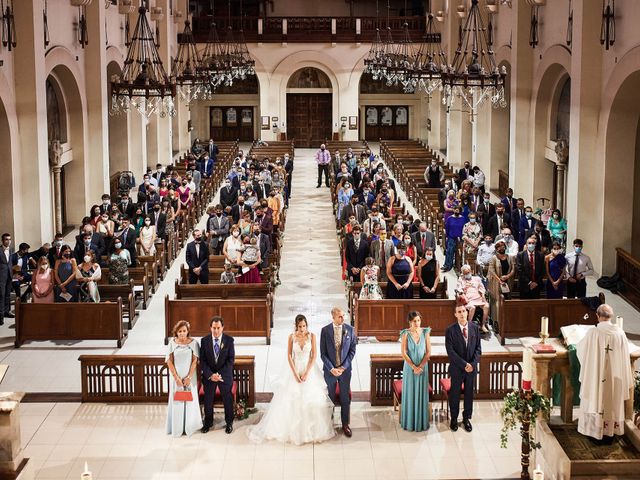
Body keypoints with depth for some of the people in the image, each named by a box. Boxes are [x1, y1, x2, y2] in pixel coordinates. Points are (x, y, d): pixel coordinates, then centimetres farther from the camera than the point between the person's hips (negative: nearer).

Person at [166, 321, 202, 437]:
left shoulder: (193, 342, -6)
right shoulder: (172, 342, -4)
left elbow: (195, 361, -6)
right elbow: (169, 361, -4)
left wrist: (189, 377, -11)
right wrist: (176, 378, -10)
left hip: (189, 377, 0)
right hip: (176, 376, 0)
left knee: (190, 400, 7)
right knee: (177, 401, 6)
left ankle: (189, 426, 20)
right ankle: (177, 427, 16)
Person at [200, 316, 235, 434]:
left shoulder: (229, 340, -7)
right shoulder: (204, 341, -4)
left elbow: (231, 359, -8)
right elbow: (202, 360, -5)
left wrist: (221, 374, -17)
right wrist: (210, 375, -17)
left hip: (225, 375, -1)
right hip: (208, 375, 1)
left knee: (228, 399, 9)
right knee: (208, 400, 10)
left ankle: (229, 423, 26)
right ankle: (208, 423, 27)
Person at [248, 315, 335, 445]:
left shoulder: (312, 336, -5)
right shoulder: (292, 337, -5)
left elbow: (314, 355, -6)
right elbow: (289, 356, -4)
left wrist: (306, 373, -12)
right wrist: (295, 374, -11)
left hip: (310, 370, 0)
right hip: (295, 369, 0)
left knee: (312, 399, 0)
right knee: (292, 399, 2)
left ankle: (313, 430, 12)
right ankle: (293, 430, 14)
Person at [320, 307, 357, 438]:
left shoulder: (350, 329, -4)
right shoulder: (325, 330, -7)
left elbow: (352, 350, -2)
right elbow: (323, 353, -5)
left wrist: (343, 367, -10)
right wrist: (331, 369, -14)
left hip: (345, 369, 1)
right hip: (329, 369, -1)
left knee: (345, 398, 7)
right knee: (330, 398, 10)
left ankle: (345, 424, 19)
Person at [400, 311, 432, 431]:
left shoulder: (425, 332, -2)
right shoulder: (406, 334, -8)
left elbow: (428, 352, -3)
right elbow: (404, 353, -10)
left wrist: (420, 366, -11)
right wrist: (414, 367, -14)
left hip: (423, 367, 2)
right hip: (409, 367, -2)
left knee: (422, 393, 6)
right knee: (410, 393, 4)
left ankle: (422, 421, 16)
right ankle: (410, 422, 12)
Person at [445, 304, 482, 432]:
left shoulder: (474, 328, 0)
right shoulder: (450, 330, -11)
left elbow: (478, 348, 2)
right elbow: (450, 351, -14)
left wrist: (473, 363, -12)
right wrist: (464, 364, -19)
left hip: (472, 367, 3)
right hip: (456, 368, -3)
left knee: (469, 393, 12)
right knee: (454, 394, 9)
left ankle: (466, 418, 27)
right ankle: (454, 419, 25)